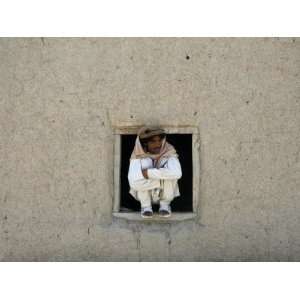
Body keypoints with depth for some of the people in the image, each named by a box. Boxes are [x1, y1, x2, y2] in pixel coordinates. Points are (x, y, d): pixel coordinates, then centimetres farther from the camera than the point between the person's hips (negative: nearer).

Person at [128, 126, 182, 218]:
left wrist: (149, 173, -41)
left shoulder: (169, 152, -21)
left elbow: (177, 173, -42)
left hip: (165, 193, 1)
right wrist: (162, 180, -33)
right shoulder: (138, 156, -23)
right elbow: (134, 183, -37)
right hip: (144, 193, 0)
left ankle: (165, 204, -5)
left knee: (171, 173, -31)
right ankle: (146, 206, -10)